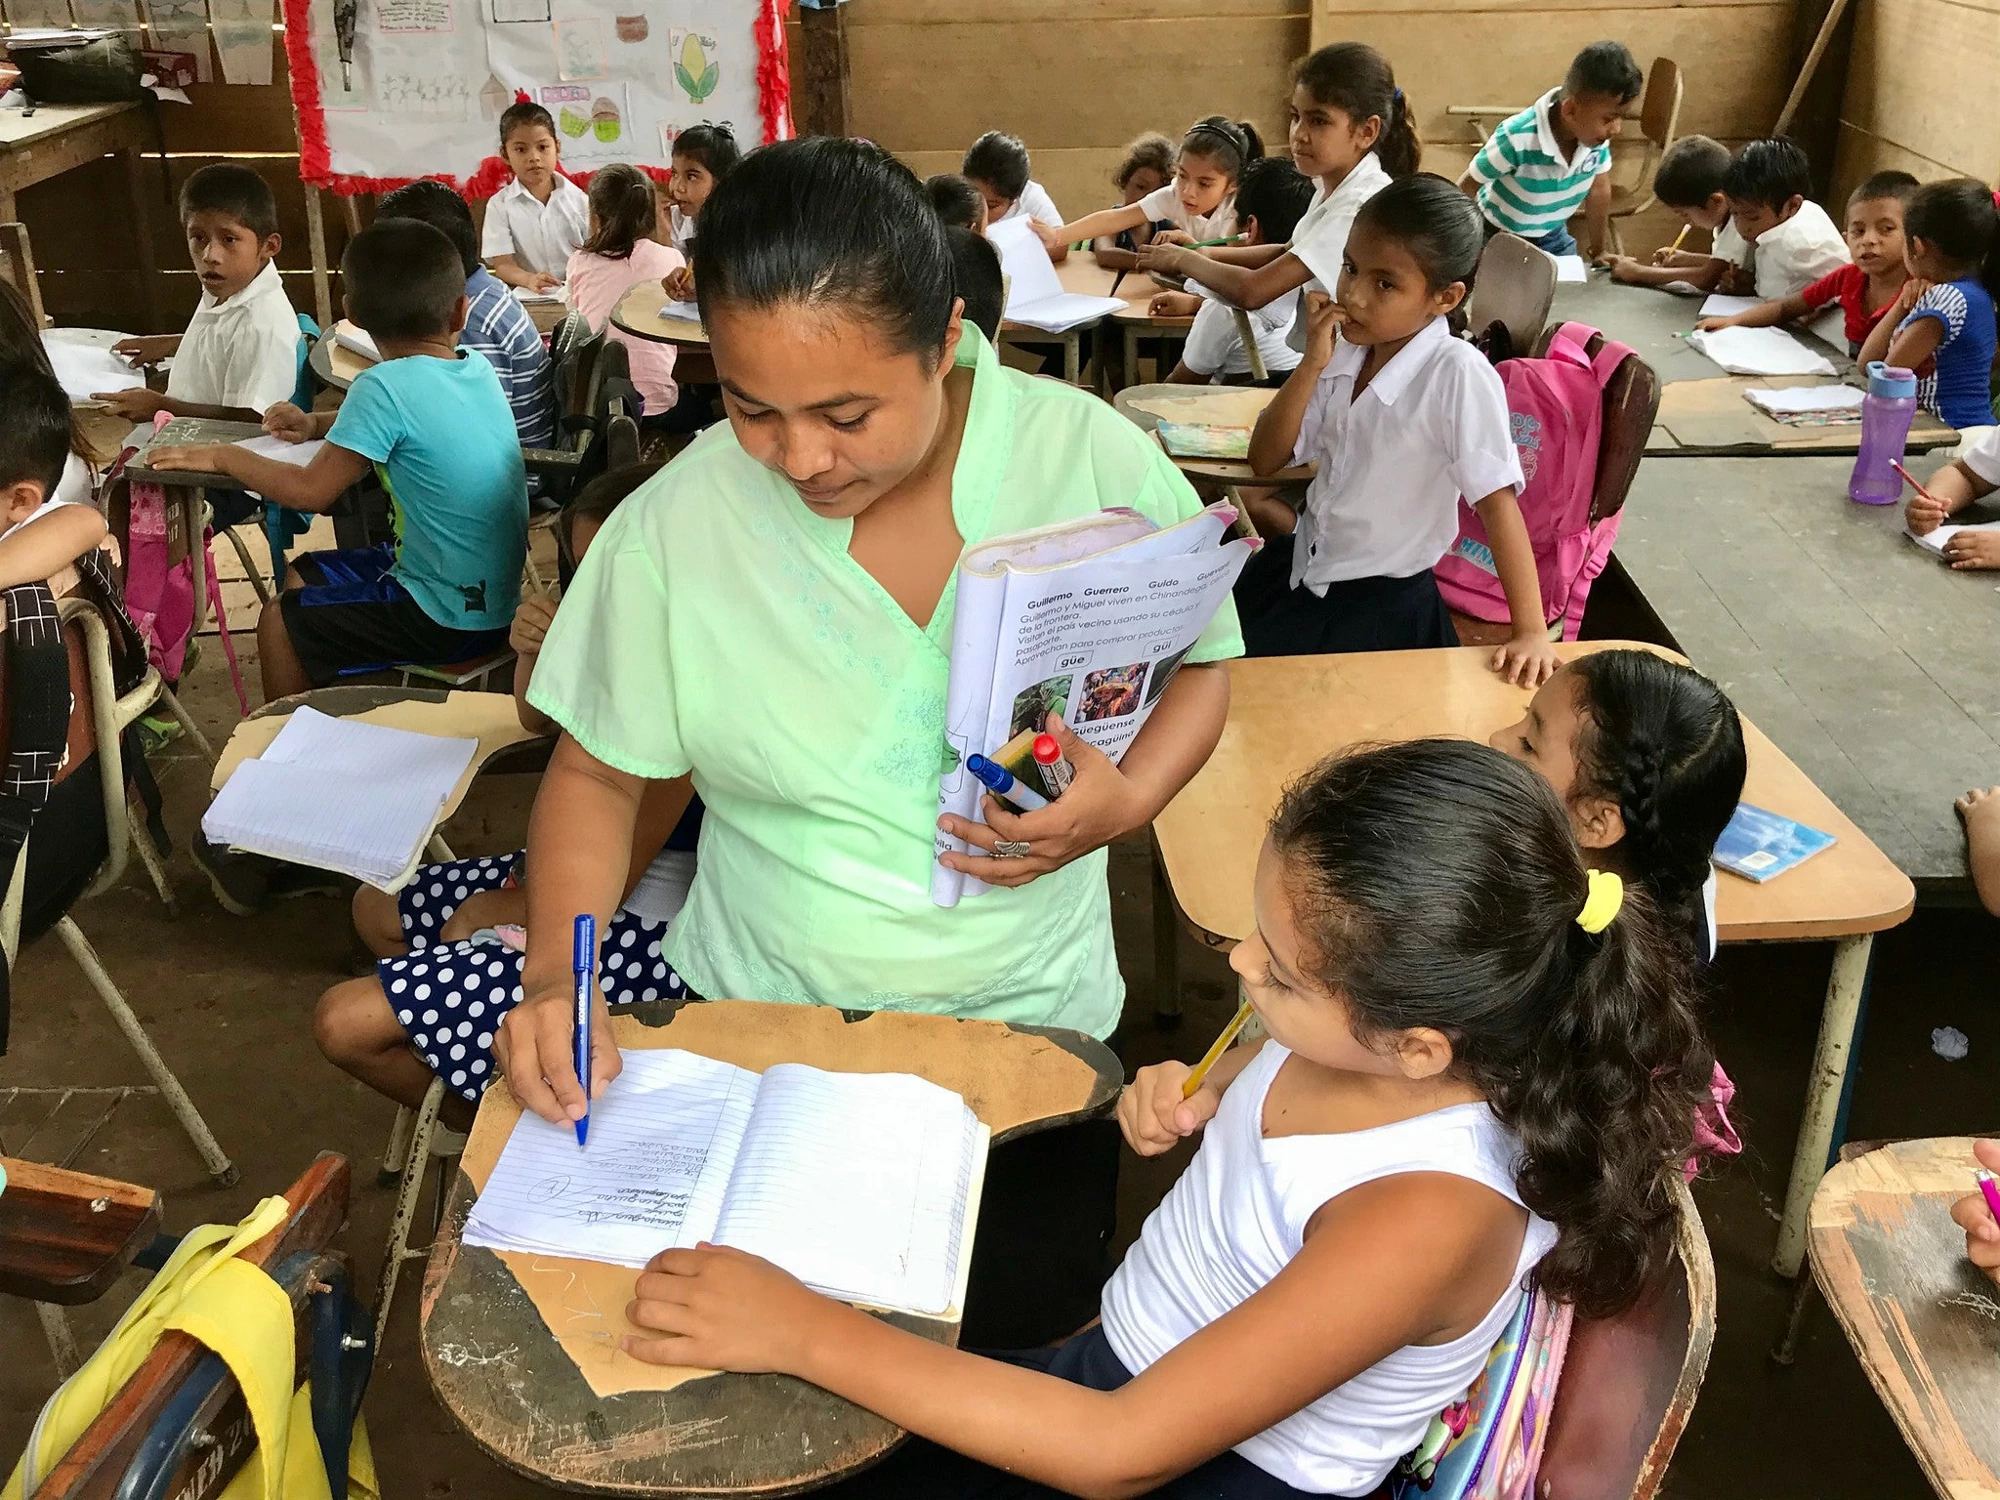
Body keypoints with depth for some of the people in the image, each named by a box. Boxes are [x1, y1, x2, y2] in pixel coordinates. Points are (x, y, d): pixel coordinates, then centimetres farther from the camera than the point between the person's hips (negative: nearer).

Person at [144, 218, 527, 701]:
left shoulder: (385, 386, -22)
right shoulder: (478, 369, 0)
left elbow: (310, 492, -16)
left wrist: (224, 456, -1)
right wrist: (319, 424, 11)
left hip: (453, 620, -8)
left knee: (280, 622, 8)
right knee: (301, 575, 22)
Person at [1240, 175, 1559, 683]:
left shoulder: (1457, 374, -23)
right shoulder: (1345, 349, -5)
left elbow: (1497, 500, -24)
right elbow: (1265, 461, -3)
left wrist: (1531, 632, -28)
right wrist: (1312, 365, -17)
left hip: (1384, 604, -5)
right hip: (1297, 569, 6)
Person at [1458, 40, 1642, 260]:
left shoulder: (1597, 135, -22)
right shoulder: (1517, 139, -38)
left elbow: (1598, 189, -3)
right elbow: (1466, 187, -23)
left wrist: (1597, 248, 10)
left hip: (1552, 234, 5)